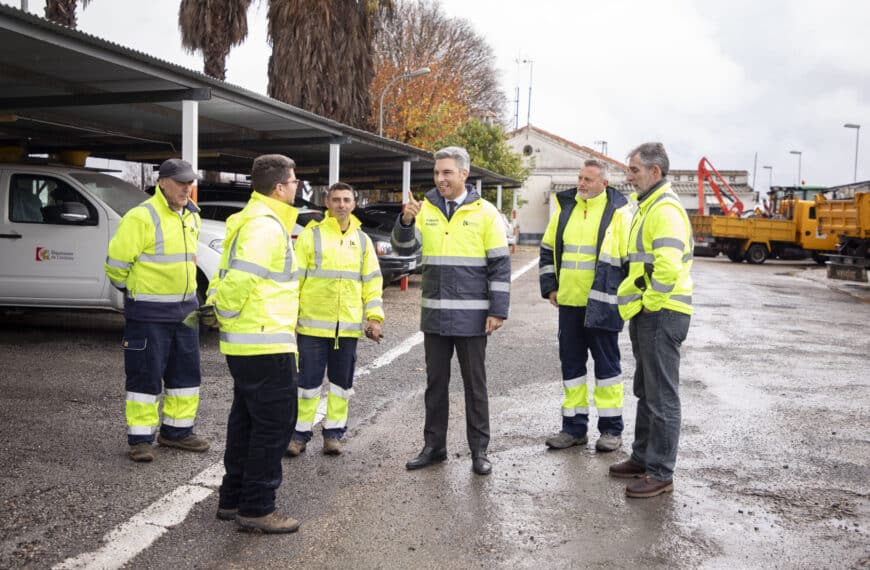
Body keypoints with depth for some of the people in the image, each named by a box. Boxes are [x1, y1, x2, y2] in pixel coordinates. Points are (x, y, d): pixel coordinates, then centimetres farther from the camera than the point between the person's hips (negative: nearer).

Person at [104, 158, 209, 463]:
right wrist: (134, 289, 2)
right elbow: (116, 263, -13)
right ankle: (140, 438, 10)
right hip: (148, 312, -7)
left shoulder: (192, 217, 9)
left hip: (185, 309, 8)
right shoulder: (141, 216, -16)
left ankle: (176, 431, 26)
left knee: (186, 372, 13)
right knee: (145, 375, -1)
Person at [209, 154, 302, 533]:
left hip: (245, 343, 10)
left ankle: (233, 499, 28)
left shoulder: (252, 220, 16)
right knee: (274, 425, -1)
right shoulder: (266, 226, -17)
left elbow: (230, 277, 17)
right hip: (266, 343, -10)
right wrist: (227, 313, -13)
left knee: (247, 421, 18)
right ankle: (257, 509, 8)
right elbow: (239, 279, -27)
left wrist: (223, 311, 13)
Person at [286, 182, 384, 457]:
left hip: (348, 326, 3)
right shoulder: (310, 235, -2)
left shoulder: (362, 240, 9)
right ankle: (300, 433, 14)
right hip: (313, 324, -3)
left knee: (342, 382, 10)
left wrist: (374, 316, 3)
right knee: (308, 380, 2)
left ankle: (333, 432, 23)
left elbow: (372, 281, 11)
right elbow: (294, 278, -2)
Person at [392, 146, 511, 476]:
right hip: (434, 315, 3)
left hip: (471, 316, -3)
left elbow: (500, 265, -4)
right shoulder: (425, 209, 5)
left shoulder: (485, 212, -3)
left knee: (474, 384, 6)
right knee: (436, 382, 13)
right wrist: (406, 221, -23)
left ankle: (479, 450, 17)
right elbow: (404, 248, -4)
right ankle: (434, 446, 24)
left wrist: (498, 310, -9)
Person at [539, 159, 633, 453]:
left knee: (606, 363, 4)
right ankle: (574, 427, 19)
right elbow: (547, 250, 18)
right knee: (571, 363, 9)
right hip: (569, 302, 5)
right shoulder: (565, 207, 9)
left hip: (601, 304, -5)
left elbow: (632, 259, -2)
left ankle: (611, 429, 16)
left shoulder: (618, 211, -4)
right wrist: (550, 287, 11)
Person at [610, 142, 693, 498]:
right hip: (647, 314, 11)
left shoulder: (665, 209, -16)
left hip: (660, 315, -11)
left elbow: (668, 267, -29)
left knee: (662, 396, -3)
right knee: (647, 392, 18)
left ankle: (661, 473, 6)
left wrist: (650, 304, -17)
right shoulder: (649, 207, 18)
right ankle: (643, 458, 30)